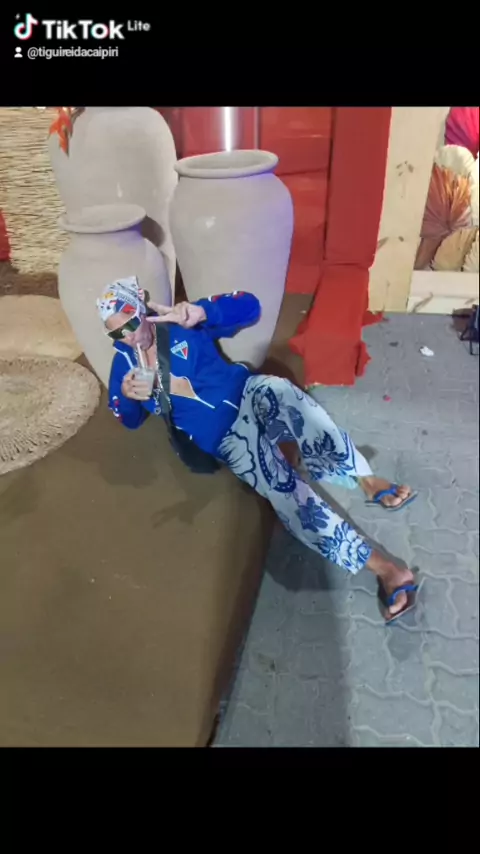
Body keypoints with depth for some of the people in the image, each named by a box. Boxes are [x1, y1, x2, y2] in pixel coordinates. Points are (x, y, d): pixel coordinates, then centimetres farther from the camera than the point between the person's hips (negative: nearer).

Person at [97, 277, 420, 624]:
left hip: (248, 395, 0)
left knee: (279, 392, -39)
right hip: (225, 438, 0)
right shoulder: (126, 361, 10)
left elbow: (249, 306, -3)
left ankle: (367, 480, -42)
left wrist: (200, 313, -21)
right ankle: (382, 567, -32)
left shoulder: (179, 321, 3)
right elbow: (129, 420, 15)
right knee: (283, 488, -27)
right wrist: (126, 395, -9)